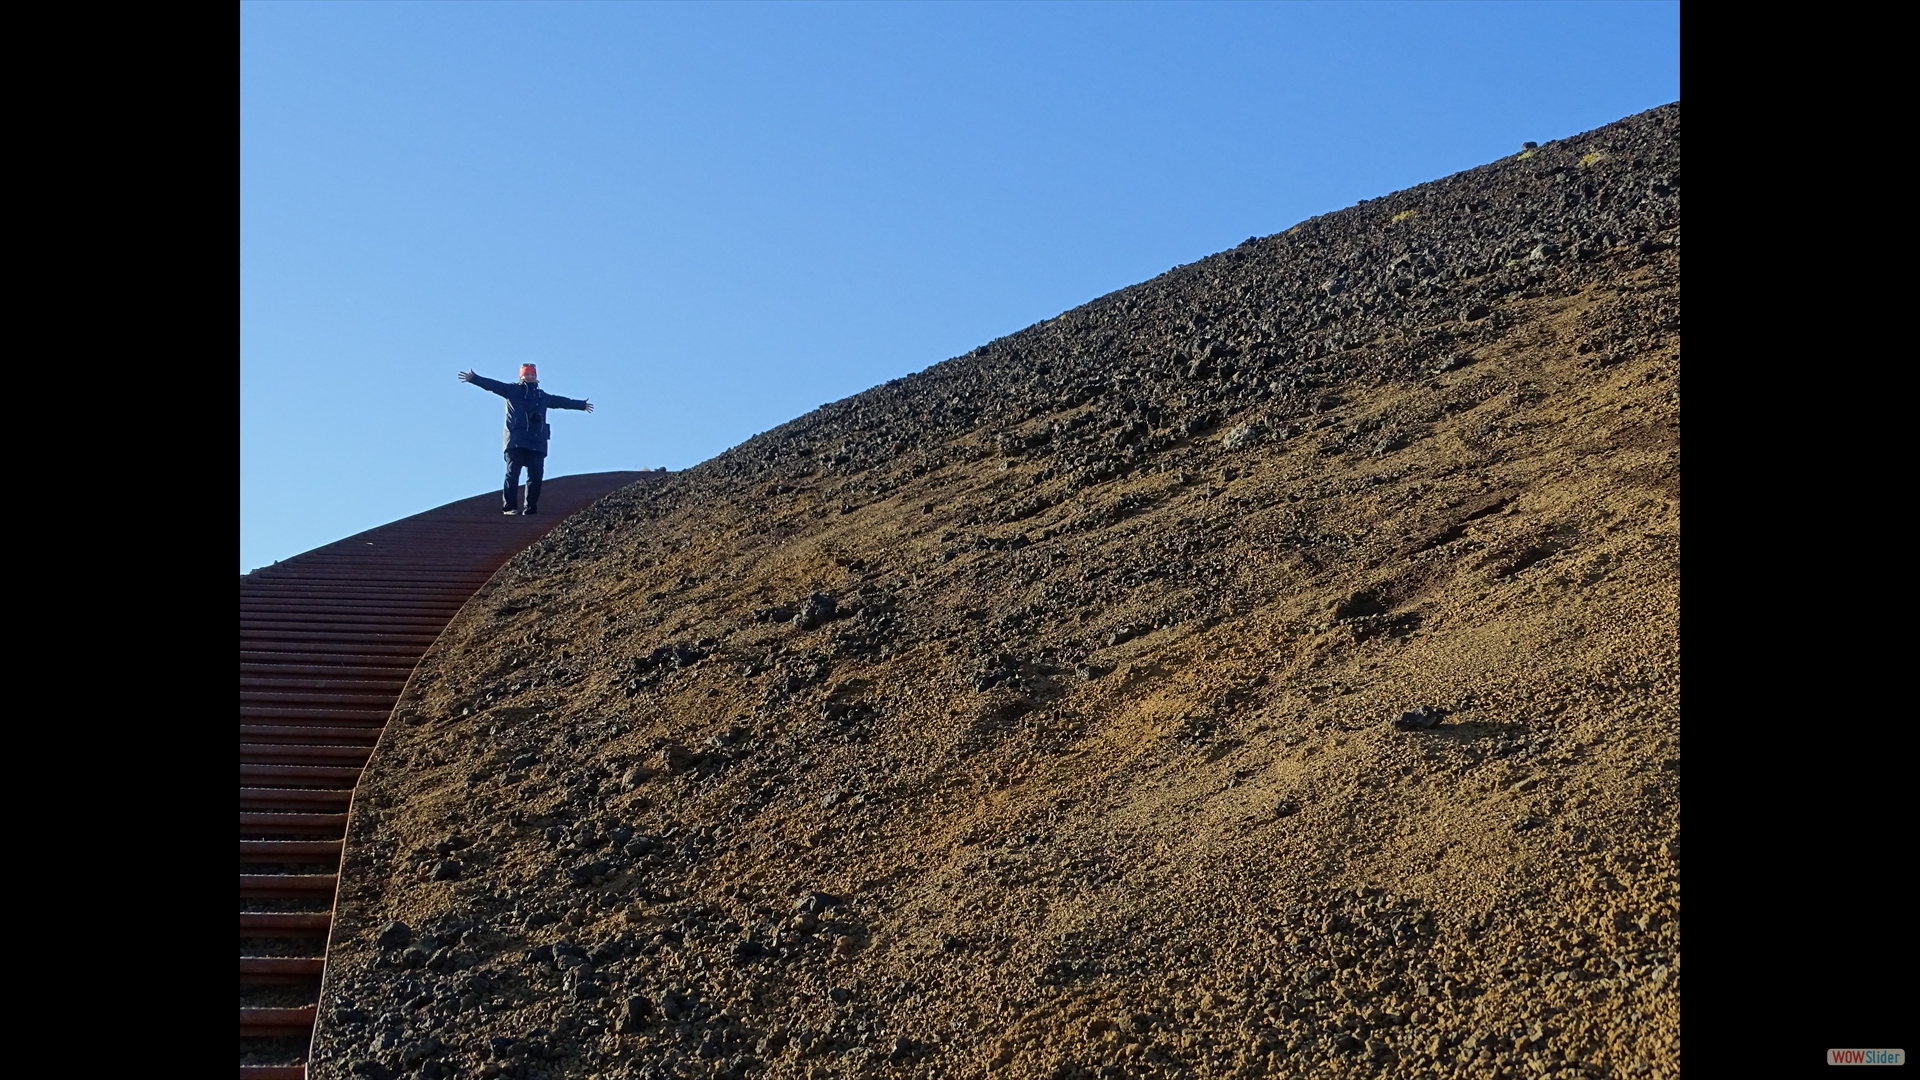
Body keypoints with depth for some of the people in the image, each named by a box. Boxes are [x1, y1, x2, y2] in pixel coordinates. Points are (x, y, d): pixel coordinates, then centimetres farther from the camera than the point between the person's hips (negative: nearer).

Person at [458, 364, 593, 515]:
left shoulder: (543, 396, 26)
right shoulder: (512, 390, 10)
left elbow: (562, 401, 37)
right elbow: (492, 385, 0)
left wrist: (582, 405, 47)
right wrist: (473, 378, -13)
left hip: (537, 442, 5)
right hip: (516, 441, -5)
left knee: (536, 475, 0)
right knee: (513, 472, -11)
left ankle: (531, 507, 5)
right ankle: (509, 506, -12)